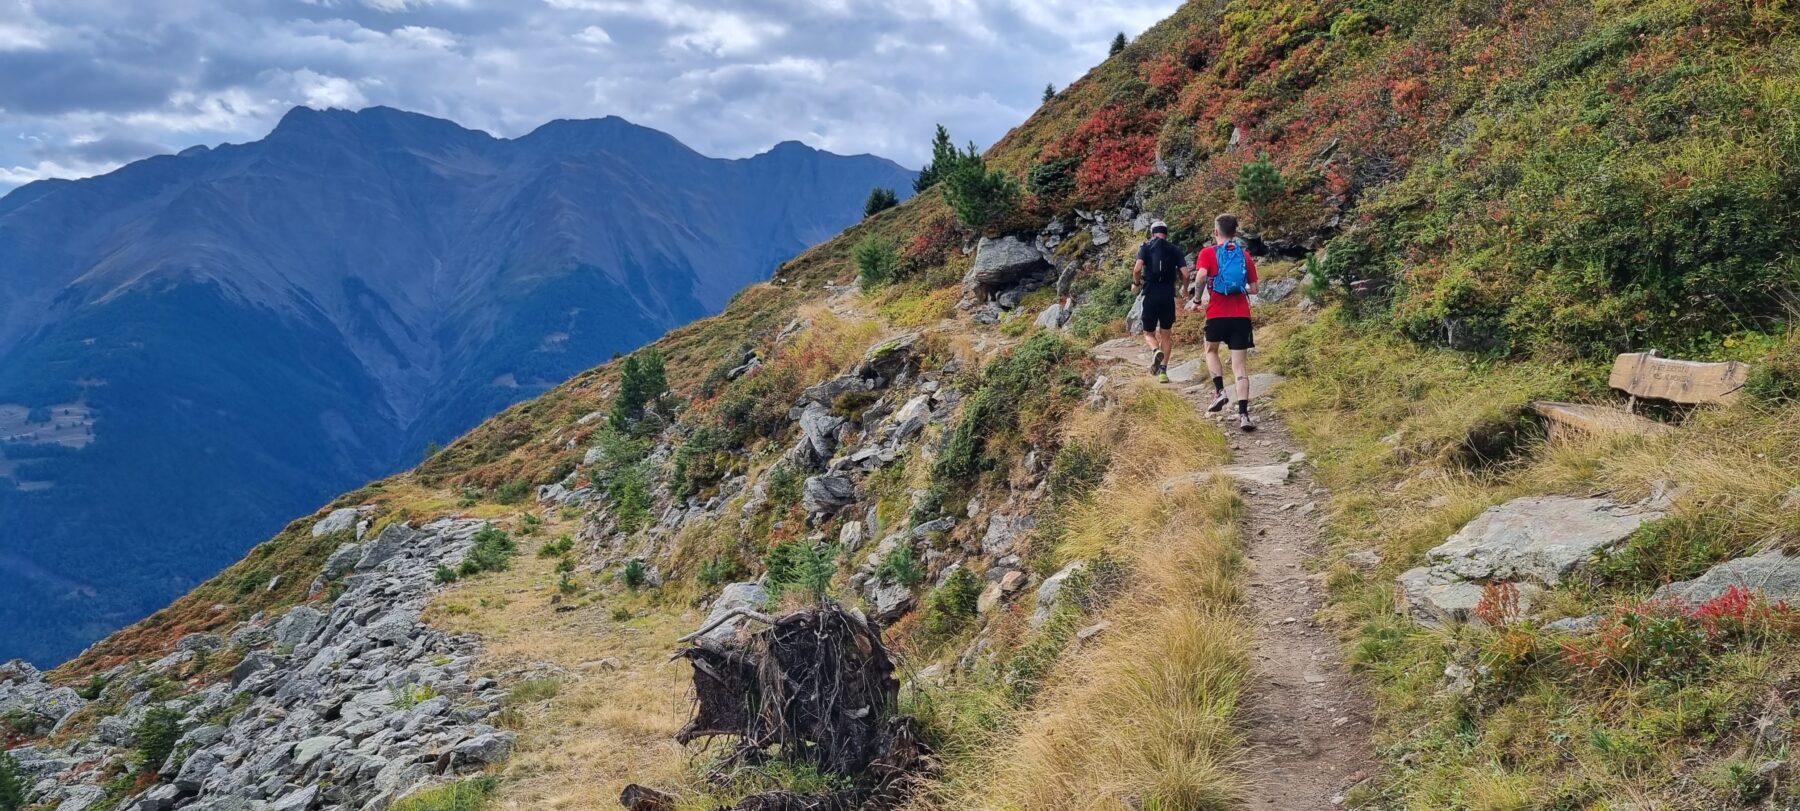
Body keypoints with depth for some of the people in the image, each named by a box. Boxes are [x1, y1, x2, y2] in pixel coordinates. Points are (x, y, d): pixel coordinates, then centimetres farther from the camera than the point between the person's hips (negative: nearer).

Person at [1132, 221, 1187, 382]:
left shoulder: (1146, 248, 2)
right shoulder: (1175, 250, 7)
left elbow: (1137, 268, -14)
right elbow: (1185, 274, -3)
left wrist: (1136, 284, 4)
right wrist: (1184, 288, 17)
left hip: (1151, 295, -1)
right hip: (1168, 296, 2)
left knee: (1148, 333, 12)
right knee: (1165, 334, 15)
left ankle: (1155, 351, -20)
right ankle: (1163, 371, 9)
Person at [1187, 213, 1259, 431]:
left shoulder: (1207, 253, 1)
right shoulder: (1245, 255, 11)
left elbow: (1201, 276, -17)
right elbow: (1253, 289, 11)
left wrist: (1197, 300, -3)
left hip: (1217, 314, -2)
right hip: (1241, 315, 2)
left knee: (1211, 350, 27)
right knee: (1240, 365, 1)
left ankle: (1220, 391, 8)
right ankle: (1243, 414, -10)